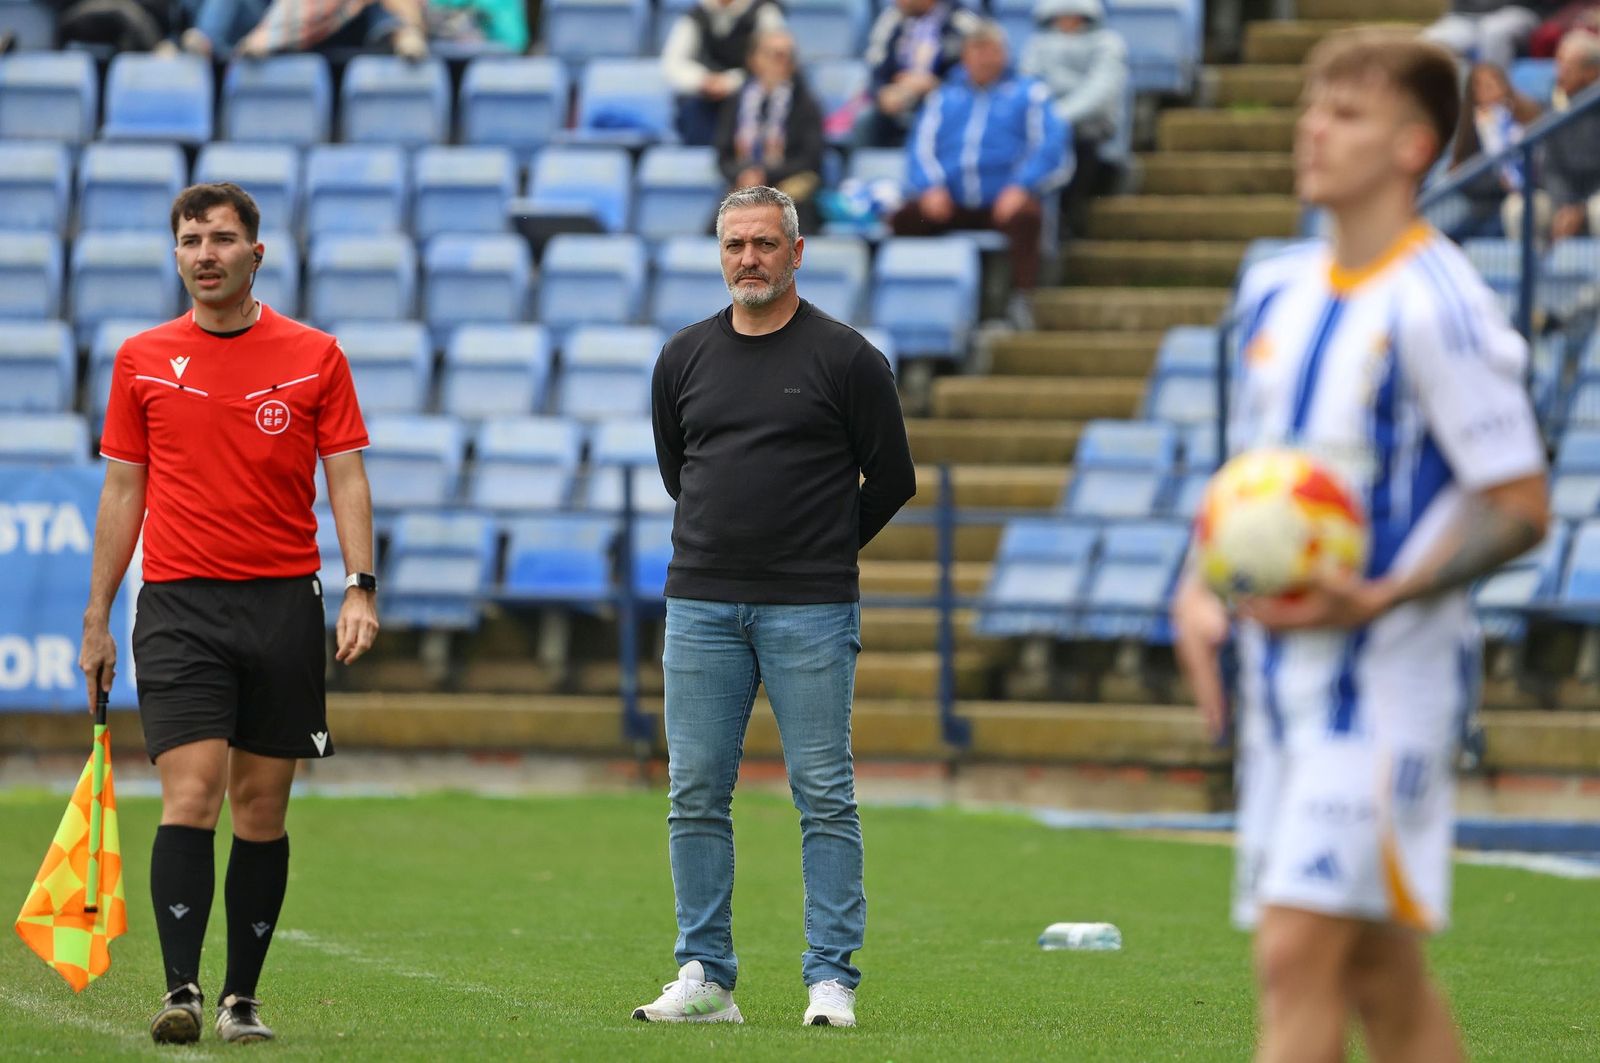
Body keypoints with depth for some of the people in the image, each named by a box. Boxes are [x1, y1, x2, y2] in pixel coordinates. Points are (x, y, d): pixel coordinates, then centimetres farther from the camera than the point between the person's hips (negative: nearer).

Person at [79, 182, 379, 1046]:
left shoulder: (313, 357, 5)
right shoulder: (142, 360, 7)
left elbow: (346, 479, 5)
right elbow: (123, 492, 11)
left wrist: (360, 588, -8)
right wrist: (97, 619, 10)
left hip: (283, 602, 1)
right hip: (178, 606, -1)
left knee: (262, 806, 4)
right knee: (191, 790, -14)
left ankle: (241, 999, 11)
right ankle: (180, 990, -18)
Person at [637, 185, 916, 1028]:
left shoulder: (843, 356, -1)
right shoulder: (685, 357, 10)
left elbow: (891, 477, 5)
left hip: (810, 610, -4)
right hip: (700, 605, 4)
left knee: (824, 796, -3)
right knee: (695, 795, 3)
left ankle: (832, 979, -1)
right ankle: (706, 978, 9)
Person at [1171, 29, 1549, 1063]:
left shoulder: (1434, 307, -14)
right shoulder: (1277, 290, 11)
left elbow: (1522, 505, -14)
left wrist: (1379, 598, -24)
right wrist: (1202, 589, 6)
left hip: (1388, 676, -8)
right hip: (1285, 670, 8)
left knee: (1298, 953, -15)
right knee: (1380, 975, 11)